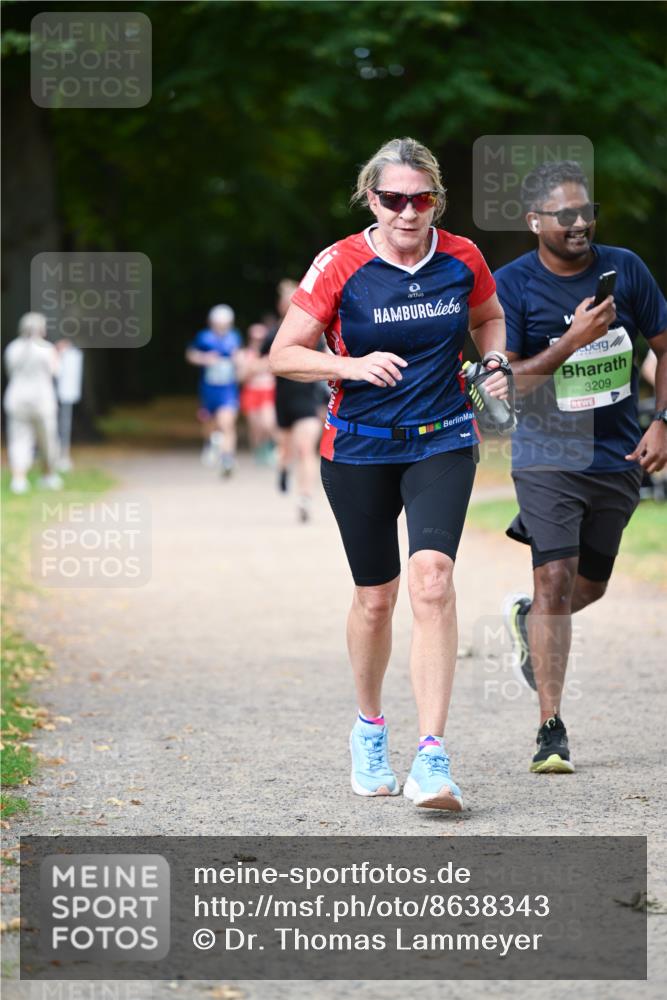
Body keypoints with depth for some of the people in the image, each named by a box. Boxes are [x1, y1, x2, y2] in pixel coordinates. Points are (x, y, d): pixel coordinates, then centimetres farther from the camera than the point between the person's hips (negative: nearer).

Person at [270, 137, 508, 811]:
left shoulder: (462, 259, -2)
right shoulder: (340, 266, -9)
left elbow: (487, 318, 20)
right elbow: (283, 354, -6)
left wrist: (495, 360, -1)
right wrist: (352, 365, -22)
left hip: (443, 444, 1)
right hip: (359, 449, 0)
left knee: (431, 578, -18)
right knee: (375, 597, 8)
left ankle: (432, 757, -20)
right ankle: (369, 729, 35)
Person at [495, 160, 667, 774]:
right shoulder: (513, 284, -9)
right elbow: (506, 382, -13)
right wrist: (572, 342, -24)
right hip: (548, 458, -4)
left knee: (590, 586, 15)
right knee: (554, 580, -15)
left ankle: (526, 620, 49)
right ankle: (551, 729, -10)